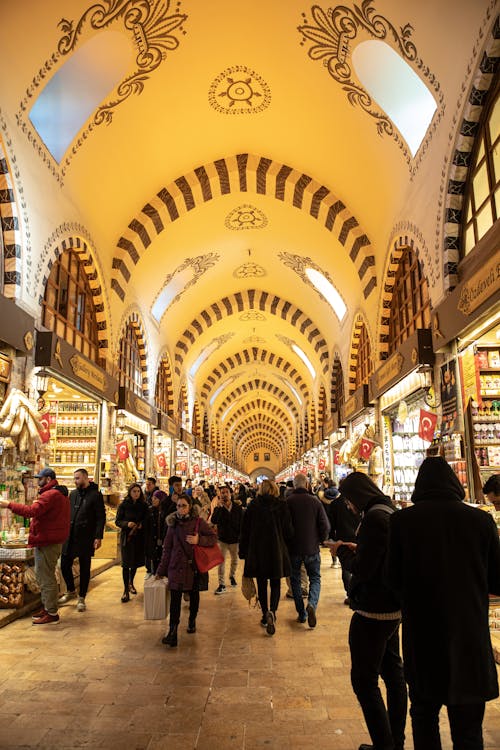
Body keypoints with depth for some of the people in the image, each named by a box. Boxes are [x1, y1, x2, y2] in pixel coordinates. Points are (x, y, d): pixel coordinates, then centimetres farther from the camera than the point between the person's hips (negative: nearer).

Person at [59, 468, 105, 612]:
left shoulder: (95, 495, -7)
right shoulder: (73, 494, 10)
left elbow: (101, 517, -9)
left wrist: (98, 537, -15)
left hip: (85, 538, -5)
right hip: (69, 536, 5)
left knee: (84, 568, 5)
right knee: (65, 564, 10)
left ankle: (81, 598, 19)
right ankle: (71, 591, 32)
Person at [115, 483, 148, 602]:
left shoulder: (144, 505, 2)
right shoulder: (123, 505, -4)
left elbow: (147, 520, 7)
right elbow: (117, 521, -3)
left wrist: (141, 524, -14)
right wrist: (127, 524, -20)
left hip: (139, 537, 3)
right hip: (126, 537, -3)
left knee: (136, 562, 13)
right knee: (126, 563, -5)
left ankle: (131, 583, 36)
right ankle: (126, 590, 3)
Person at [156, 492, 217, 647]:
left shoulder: (198, 522, -4)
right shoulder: (173, 524, 2)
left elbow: (214, 537, 0)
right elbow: (167, 548, 8)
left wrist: (199, 540, -18)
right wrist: (161, 570, 10)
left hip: (194, 565, 0)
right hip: (176, 566, 0)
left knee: (194, 595, 15)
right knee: (175, 598, -9)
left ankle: (192, 621, 38)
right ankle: (172, 632, -6)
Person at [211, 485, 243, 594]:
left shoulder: (237, 507, -6)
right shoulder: (218, 508, -6)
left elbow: (242, 522, -2)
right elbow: (213, 521, -21)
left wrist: (241, 535, -6)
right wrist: (218, 507, -29)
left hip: (235, 539, 1)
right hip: (222, 539, -1)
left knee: (235, 560, 18)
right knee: (221, 561, -6)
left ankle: (232, 576, 43)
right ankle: (222, 585, 0)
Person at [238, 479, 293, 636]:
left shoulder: (252, 506, -4)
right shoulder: (281, 506, -6)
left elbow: (245, 531, -1)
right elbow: (289, 531, -4)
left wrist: (244, 552, 7)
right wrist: (286, 546, 15)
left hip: (257, 552, 1)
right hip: (277, 552, 0)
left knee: (261, 585, 14)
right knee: (275, 584, 10)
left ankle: (265, 615, 20)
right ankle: (272, 611, -12)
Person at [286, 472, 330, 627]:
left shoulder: (287, 502, -8)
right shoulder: (315, 501, -7)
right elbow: (325, 526, -6)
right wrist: (320, 540, 11)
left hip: (293, 549, 0)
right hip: (312, 548, 0)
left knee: (295, 580, 15)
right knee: (315, 578, 14)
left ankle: (301, 614, 15)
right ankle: (312, 604, -10)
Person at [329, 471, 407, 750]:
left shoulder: (374, 517, -23)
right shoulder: (392, 512, 5)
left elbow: (362, 569, -23)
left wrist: (342, 550, -7)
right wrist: (357, 549, 7)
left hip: (373, 612, -10)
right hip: (394, 607, 10)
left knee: (364, 680, 5)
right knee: (393, 673, 20)